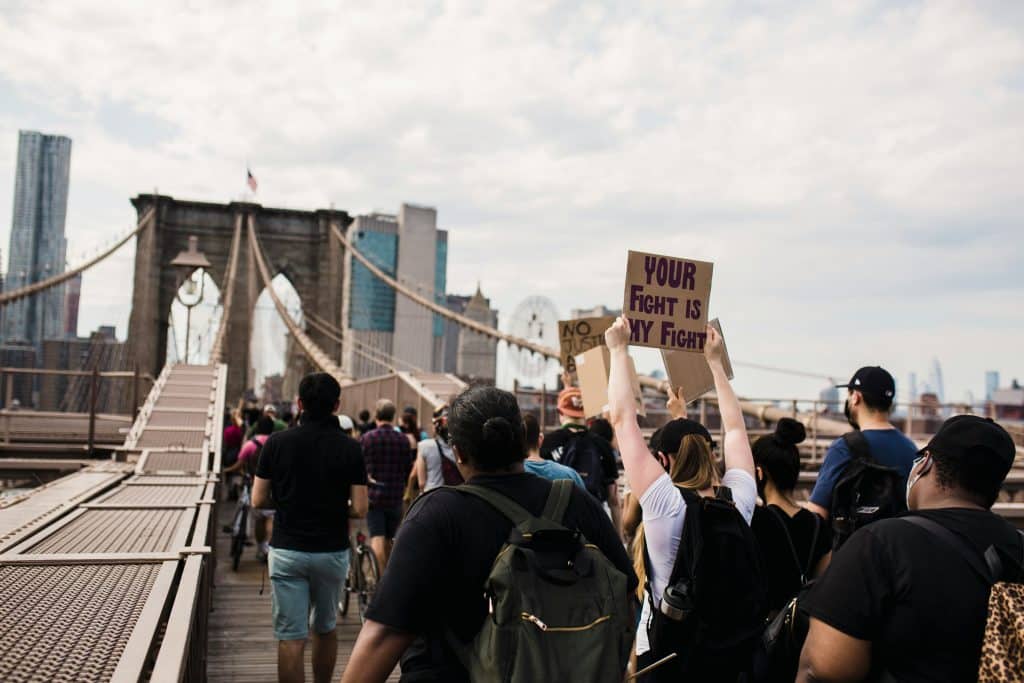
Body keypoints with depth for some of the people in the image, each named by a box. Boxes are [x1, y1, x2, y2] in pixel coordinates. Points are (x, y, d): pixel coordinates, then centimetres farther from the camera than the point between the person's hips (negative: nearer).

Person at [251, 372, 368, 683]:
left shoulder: (277, 442, -6)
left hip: (287, 550, -1)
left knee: (290, 637, 3)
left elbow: (258, 500, -2)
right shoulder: (349, 448, -7)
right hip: (332, 551, 1)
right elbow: (359, 509, -9)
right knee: (325, 629, 20)